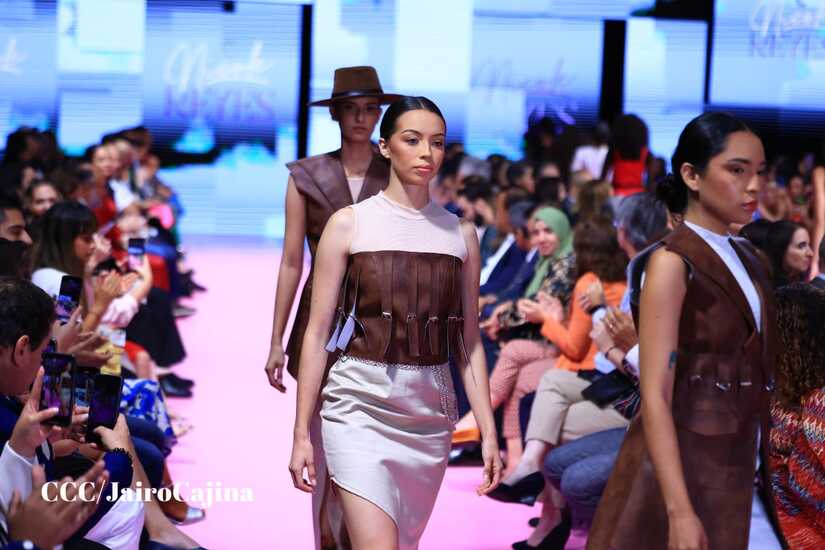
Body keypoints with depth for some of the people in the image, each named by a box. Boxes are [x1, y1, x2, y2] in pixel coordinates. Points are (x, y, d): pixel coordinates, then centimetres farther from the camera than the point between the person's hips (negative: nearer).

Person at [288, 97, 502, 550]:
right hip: (362, 403, -4)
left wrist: (488, 432, 4)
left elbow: (468, 344, 11)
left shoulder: (461, 234, 8)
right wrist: (301, 434, -4)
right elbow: (317, 334, -1)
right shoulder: (350, 224, -1)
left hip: (430, 410, 4)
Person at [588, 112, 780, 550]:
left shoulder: (748, 259, 9)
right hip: (680, 460, -7)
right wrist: (680, 512, -26)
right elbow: (655, 397, -19)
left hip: (739, 465, 7)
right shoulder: (671, 263, -13)